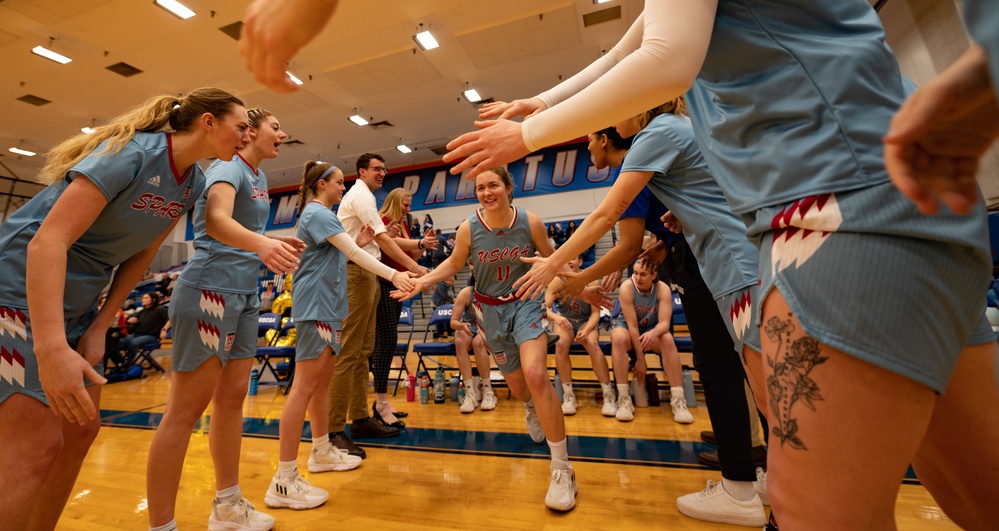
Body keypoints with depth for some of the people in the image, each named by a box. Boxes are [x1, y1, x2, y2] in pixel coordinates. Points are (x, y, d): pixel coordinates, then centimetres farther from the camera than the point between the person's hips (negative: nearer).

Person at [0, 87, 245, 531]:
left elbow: (142, 253, 6)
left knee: (80, 430, 9)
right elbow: (47, 240, -29)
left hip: (75, 304, 8)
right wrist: (51, 349, -36)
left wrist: (100, 327, 1)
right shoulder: (134, 153, -22)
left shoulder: (194, 184, 1)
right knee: (38, 445, -10)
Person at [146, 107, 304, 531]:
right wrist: (262, 244, -48)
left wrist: (281, 242, 15)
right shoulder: (228, 167, -9)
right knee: (186, 409, -2)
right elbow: (217, 219, -30)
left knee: (232, 398, 13)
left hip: (244, 294, 9)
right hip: (210, 289, -9)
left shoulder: (259, 178, 18)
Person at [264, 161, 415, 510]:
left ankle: (321, 452, 29)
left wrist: (358, 243, 6)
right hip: (315, 307, -10)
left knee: (323, 381, 15)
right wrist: (392, 274, -30)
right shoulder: (317, 213, -11)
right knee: (305, 387, -8)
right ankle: (284, 481, 0)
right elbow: (351, 253, -23)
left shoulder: (321, 214, 20)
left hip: (328, 306, 10)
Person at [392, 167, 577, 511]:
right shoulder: (468, 228, -12)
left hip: (525, 302, -1)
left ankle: (562, 469, -7)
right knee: (516, 384, 13)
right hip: (490, 309, 2)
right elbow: (453, 264, 1)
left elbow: (551, 258, 1)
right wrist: (422, 281, -11)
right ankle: (532, 409, 55)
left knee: (535, 374, -24)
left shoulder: (530, 222, -13)